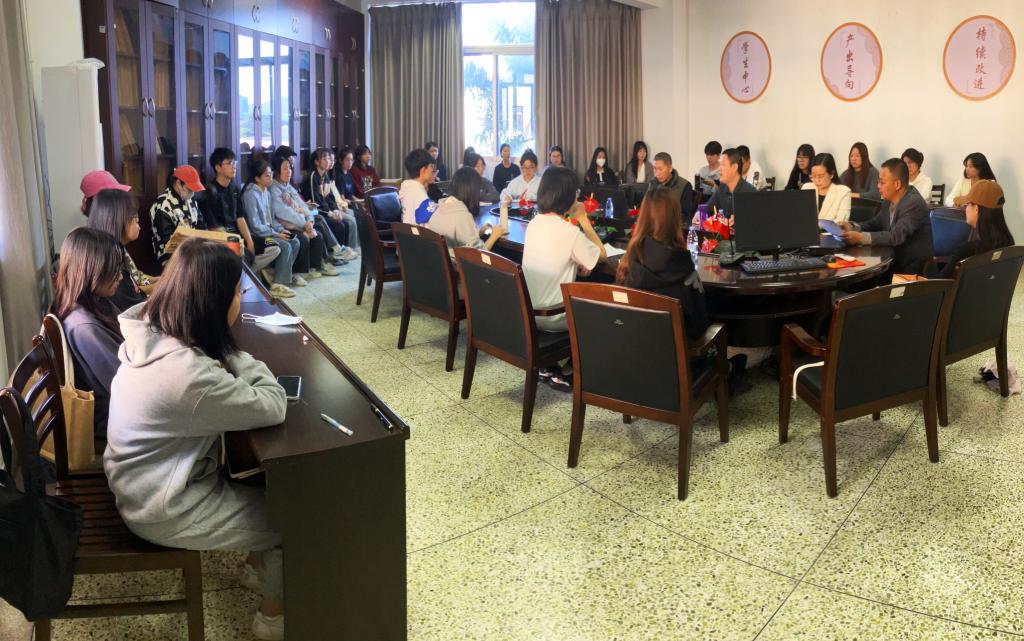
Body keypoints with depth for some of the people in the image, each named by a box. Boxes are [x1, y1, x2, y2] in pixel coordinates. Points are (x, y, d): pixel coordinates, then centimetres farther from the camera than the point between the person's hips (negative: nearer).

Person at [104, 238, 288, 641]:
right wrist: (235, 358, -17)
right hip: (163, 511, -8)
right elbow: (272, 408, -28)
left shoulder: (150, 331, -8)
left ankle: (257, 558, 41)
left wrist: (225, 356, -8)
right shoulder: (184, 372, -37)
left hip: (149, 479, 8)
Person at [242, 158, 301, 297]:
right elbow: (255, 225, -21)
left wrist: (281, 229, -2)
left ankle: (275, 271, 3)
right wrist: (276, 234, -18)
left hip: (268, 230, 9)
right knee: (285, 246, -23)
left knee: (295, 242, -2)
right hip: (257, 235, -9)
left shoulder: (266, 191, 9)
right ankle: (278, 285, -20)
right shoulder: (251, 194, -18)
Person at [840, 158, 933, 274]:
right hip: (895, 262, 7)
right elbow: (875, 224, 14)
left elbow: (895, 237, -29)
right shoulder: (891, 199, 3)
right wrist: (852, 227, -4)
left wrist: (860, 237, -32)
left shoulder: (914, 204, -20)